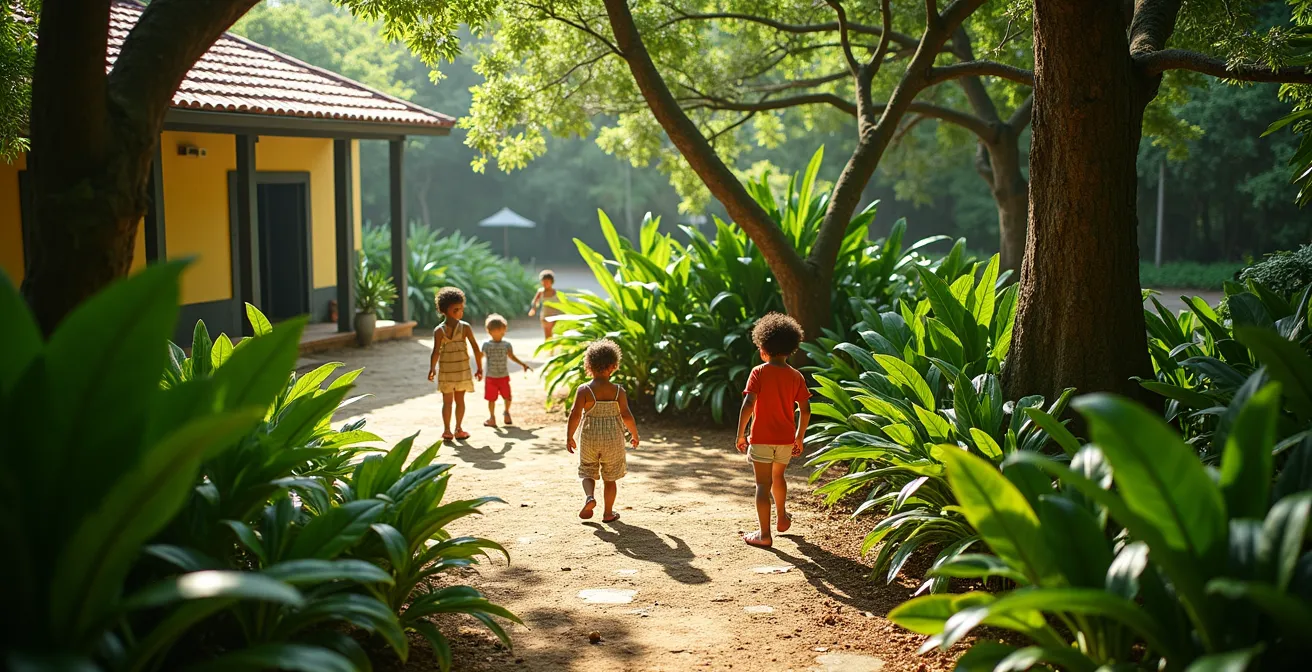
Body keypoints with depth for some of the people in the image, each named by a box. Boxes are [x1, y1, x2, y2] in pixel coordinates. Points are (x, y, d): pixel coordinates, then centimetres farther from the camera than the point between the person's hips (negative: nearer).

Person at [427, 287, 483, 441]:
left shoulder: (439, 330, -9)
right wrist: (479, 368, 0)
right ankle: (458, 429, 13)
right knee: (460, 399, 11)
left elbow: (436, 351, -16)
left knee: (447, 401, 7)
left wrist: (432, 369, -5)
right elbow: (476, 348, -9)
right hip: (462, 369, 0)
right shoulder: (465, 327, -8)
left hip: (445, 371, 0)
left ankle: (447, 431, 5)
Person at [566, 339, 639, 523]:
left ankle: (589, 497, -11)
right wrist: (635, 435, 4)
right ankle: (608, 513, 22)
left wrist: (569, 437, -3)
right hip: (613, 439, 1)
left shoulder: (583, 390, -11)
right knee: (610, 477, 16)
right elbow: (626, 416, -11)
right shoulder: (618, 391, -9)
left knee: (588, 472, 16)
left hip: (589, 438, -1)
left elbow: (575, 414, -14)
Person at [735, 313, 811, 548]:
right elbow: (805, 410, 1)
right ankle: (782, 518, 44)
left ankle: (764, 534, -1)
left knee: (763, 485, 0)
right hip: (786, 438, 5)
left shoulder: (759, 372, -10)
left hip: (761, 438, -4)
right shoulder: (796, 376, 1)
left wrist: (740, 434, -11)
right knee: (777, 477, 27)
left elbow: (748, 404, -18)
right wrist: (799, 438, 12)